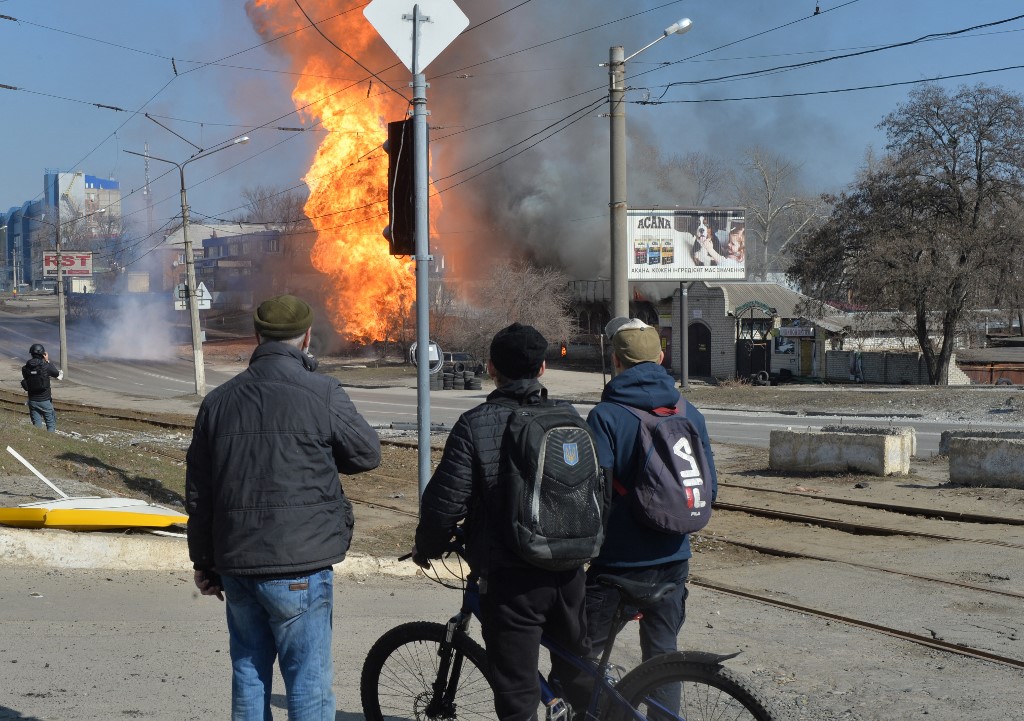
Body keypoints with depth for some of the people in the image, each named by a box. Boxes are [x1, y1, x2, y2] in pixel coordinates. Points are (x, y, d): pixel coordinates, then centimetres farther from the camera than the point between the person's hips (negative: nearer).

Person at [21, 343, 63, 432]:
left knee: (37, 426, 12)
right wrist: (48, 361, 2)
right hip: (45, 401, -3)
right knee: (51, 425, 10)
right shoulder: (47, 366, -15)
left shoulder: (25, 369, -6)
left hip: (32, 401, 3)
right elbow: (60, 376, 0)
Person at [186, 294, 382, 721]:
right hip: (299, 566, -5)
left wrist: (204, 562, 20)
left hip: (236, 563, 5)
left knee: (248, 673, 14)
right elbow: (368, 454, 2)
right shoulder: (321, 395, -10)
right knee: (309, 681, 0)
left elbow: (198, 493, 11)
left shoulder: (219, 401, 8)